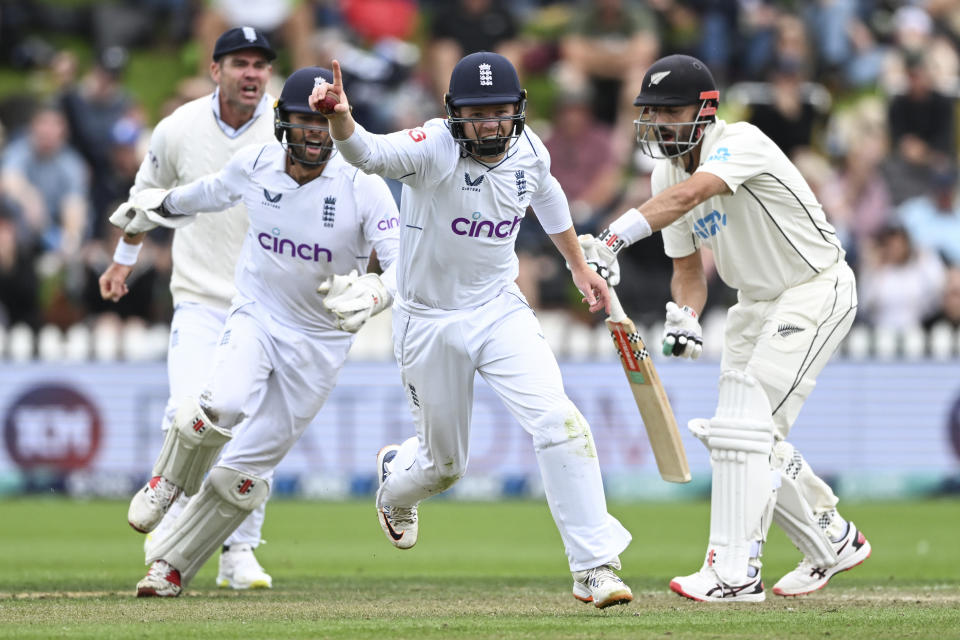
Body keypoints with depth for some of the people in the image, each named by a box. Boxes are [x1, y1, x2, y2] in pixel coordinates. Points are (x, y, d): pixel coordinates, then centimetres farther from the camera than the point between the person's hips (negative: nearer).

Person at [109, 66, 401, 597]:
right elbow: (212, 193, 17)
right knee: (221, 408, -30)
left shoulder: (362, 188, -18)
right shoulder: (254, 165, -8)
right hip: (255, 317, 1)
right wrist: (159, 206, 35)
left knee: (244, 473, 0)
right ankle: (168, 483, 1)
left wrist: (373, 295, -48)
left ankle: (172, 564, 19)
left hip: (318, 345, -1)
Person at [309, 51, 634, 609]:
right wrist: (341, 118, -65)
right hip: (431, 325, -3)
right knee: (444, 463, 14)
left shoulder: (530, 152, -7)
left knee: (558, 422, -18)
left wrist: (579, 265, 24)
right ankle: (395, 481, 53)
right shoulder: (434, 148, -23)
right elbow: (367, 152, -43)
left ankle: (595, 567, -13)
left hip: (501, 312, 3)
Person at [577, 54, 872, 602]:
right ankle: (834, 542, 28)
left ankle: (736, 572, -22)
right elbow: (689, 268, 8)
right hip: (757, 304, 9)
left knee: (748, 423, -20)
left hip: (817, 291, -9)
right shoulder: (668, 172, 0)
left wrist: (615, 237, -58)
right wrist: (685, 320, -14)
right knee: (742, 434, 10)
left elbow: (690, 195, -45)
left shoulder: (741, 143, -25)